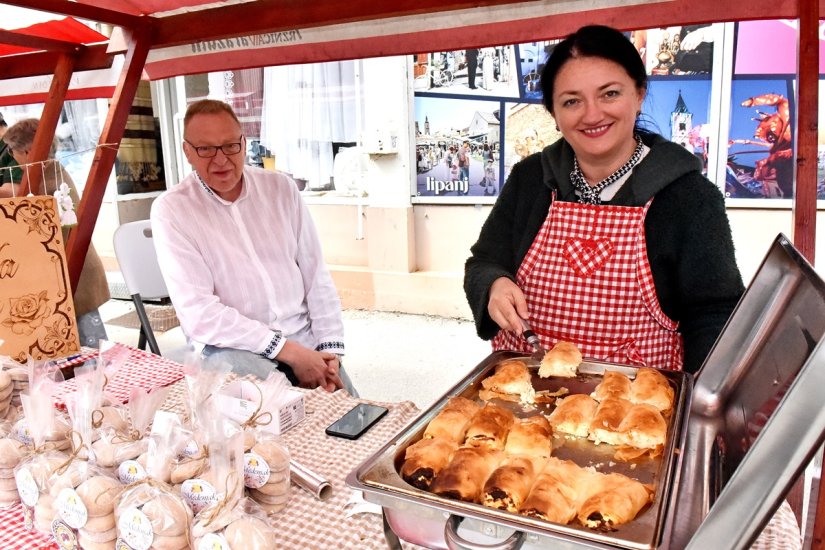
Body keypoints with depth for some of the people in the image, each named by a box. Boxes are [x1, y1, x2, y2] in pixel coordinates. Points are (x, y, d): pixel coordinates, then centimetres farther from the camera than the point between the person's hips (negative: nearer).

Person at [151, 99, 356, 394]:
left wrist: (330, 349, -6)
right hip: (230, 345, -4)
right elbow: (199, 313, -14)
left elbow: (316, 277, 5)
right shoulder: (170, 210, -6)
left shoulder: (281, 188, 5)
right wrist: (288, 351, -19)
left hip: (304, 336, 4)